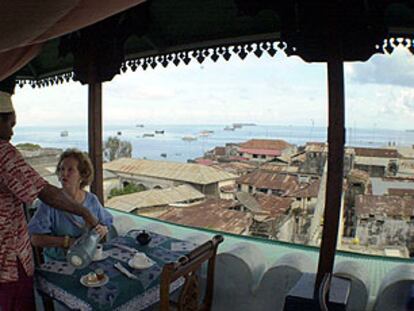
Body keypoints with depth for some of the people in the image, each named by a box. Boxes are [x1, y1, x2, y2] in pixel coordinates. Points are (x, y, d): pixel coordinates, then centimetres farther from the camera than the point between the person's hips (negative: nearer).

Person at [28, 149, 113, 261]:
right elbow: (35, 239, -14)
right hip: (57, 262, -2)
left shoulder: (92, 200, -1)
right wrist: (67, 242, -22)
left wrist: (103, 230, -10)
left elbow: (107, 224, 12)